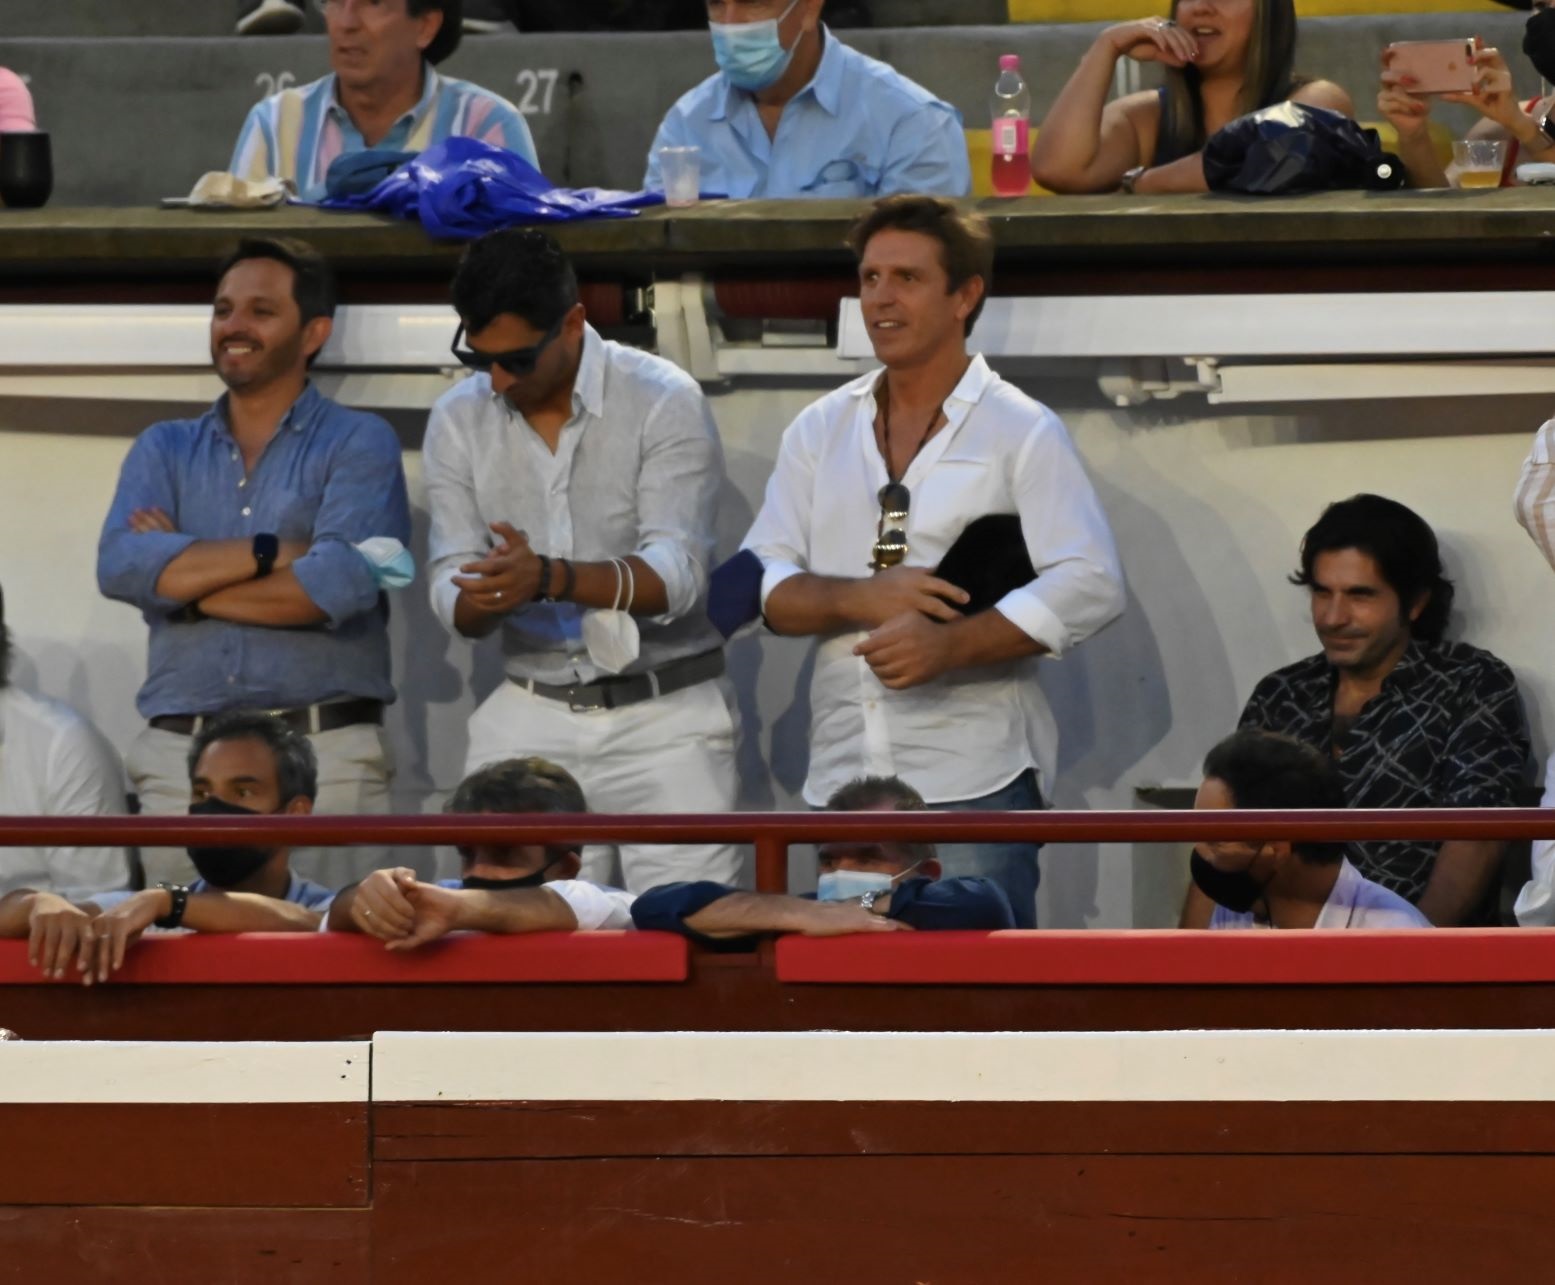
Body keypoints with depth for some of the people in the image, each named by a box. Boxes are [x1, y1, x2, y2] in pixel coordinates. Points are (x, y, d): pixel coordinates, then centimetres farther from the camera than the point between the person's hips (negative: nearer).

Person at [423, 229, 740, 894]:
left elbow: (676, 574, -20)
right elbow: (455, 596, -1)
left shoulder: (663, 402, -10)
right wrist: (485, 600, -26)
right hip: (532, 720, 3)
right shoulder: (458, 420, 3)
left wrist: (548, 578, -36)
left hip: (666, 714, -3)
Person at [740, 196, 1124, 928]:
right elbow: (762, 586, 9)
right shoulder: (820, 431, 15)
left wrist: (949, 644, -19)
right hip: (842, 776, 4)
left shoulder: (1021, 433, 2)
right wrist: (862, 601, -12)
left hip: (976, 782, -4)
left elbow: (1091, 586, -9)